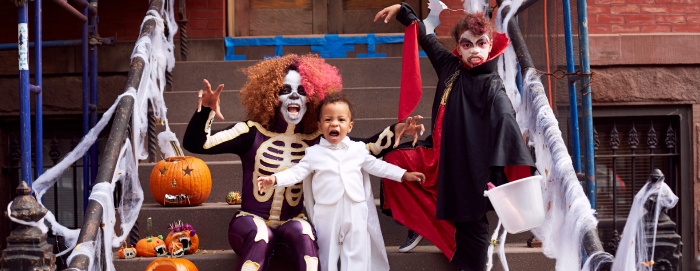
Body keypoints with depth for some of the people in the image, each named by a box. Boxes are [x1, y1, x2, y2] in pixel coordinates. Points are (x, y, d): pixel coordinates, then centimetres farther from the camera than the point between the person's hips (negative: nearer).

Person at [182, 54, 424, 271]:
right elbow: (195, 143, -11)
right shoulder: (253, 134, -5)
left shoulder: (318, 140, 3)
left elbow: (365, 150, 7)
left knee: (302, 232, -32)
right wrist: (206, 110, -29)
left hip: (292, 224, 2)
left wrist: (394, 132, -9)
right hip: (251, 221, -2)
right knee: (260, 236, -35)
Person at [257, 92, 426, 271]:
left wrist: (404, 175, 13)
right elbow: (296, 172, -3)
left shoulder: (358, 150, 7)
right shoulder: (314, 153, 1)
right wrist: (274, 179, -19)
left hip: (356, 214, 1)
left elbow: (376, 166, 14)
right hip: (327, 215, -1)